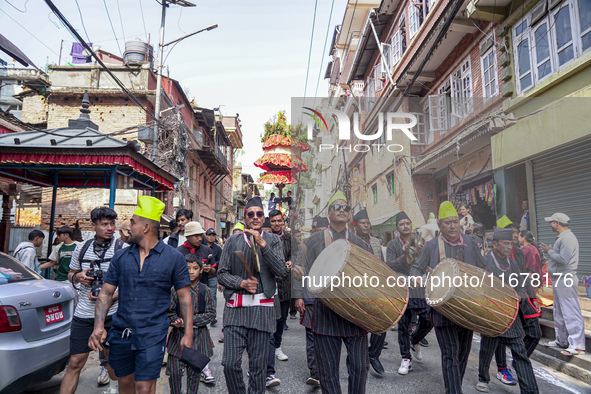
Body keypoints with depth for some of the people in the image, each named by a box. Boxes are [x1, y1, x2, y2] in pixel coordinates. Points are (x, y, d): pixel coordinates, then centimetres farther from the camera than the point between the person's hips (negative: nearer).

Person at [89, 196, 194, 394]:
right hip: (121, 331, 4)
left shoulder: (173, 257, -5)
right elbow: (106, 292, 6)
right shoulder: (121, 256, 5)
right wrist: (98, 326, -8)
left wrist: (188, 333, -7)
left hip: (152, 334, -4)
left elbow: (184, 296, -3)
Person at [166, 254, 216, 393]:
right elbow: (169, 310, 2)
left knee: (194, 371, 9)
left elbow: (211, 313, -5)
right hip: (178, 334, 0)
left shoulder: (205, 290, -4)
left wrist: (189, 320, -14)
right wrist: (176, 321, -18)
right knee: (174, 371, 3)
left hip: (198, 335, 0)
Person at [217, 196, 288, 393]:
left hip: (262, 309, 0)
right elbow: (222, 273, 7)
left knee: (258, 366, 6)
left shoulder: (273, 240, 6)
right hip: (235, 308, 1)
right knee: (230, 364, -3)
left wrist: (262, 244, -14)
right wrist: (241, 283, -10)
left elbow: (281, 271, -8)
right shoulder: (233, 241, 7)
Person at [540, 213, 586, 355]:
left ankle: (577, 345, -2)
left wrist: (550, 251, -12)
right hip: (558, 281, 11)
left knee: (571, 314, -7)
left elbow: (563, 259, -25)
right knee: (559, 313, 18)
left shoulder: (568, 238, -16)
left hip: (566, 281, -11)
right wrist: (550, 251, 11)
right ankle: (562, 340, 28)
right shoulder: (561, 238, 15)